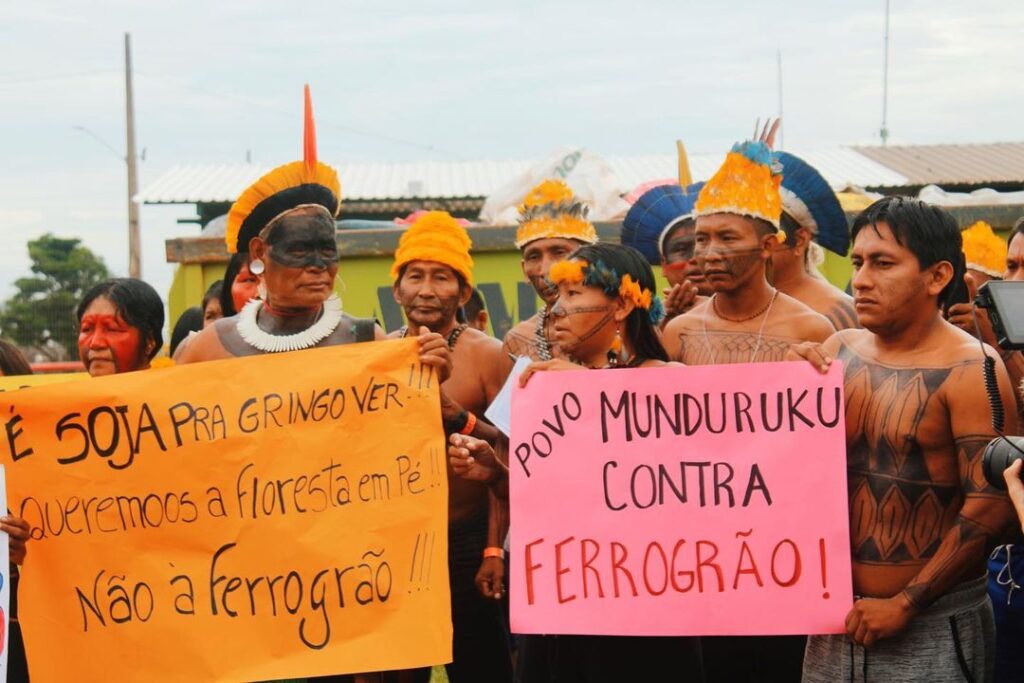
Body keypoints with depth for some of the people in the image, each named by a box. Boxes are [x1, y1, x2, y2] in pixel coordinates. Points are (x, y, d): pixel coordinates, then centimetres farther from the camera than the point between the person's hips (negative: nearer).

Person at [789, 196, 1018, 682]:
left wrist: (904, 604, -16)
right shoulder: (839, 351, 5)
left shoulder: (970, 369, -12)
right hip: (837, 614, 5)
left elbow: (991, 504, -18)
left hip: (934, 625, -5)